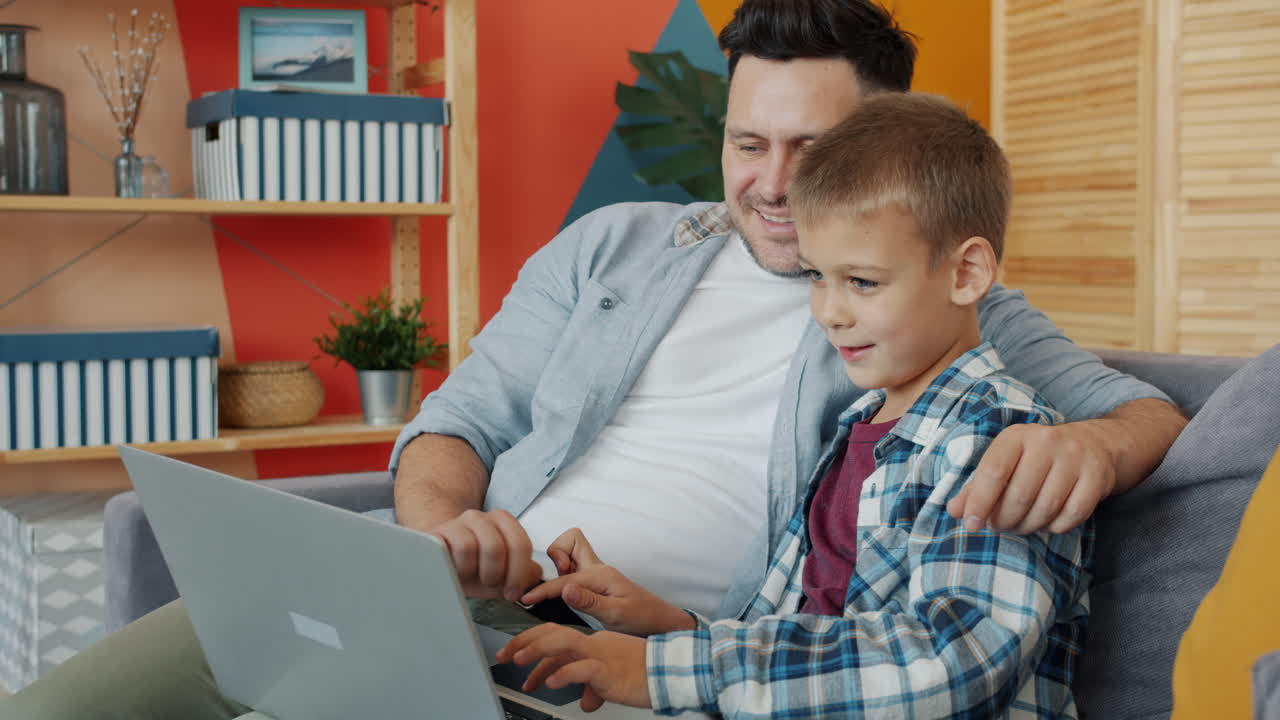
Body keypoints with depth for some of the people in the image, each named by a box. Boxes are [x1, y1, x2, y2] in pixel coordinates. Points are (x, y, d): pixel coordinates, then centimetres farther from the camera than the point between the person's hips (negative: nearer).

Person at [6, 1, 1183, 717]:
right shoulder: (612, 246, 18)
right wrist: (444, 530, -9)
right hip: (429, 601, 4)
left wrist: (1091, 444, -17)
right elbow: (461, 419, 16)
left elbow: (1151, 411, 9)